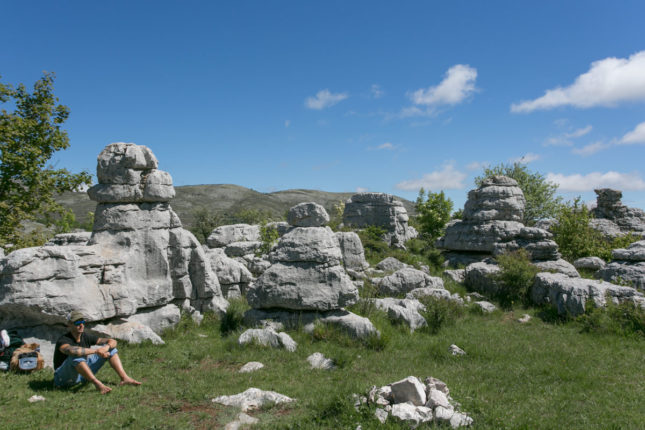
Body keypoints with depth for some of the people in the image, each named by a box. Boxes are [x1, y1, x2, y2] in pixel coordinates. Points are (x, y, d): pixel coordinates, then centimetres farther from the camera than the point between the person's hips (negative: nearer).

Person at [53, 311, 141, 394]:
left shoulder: (86, 337, -3)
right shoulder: (63, 340, -21)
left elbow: (113, 341, -6)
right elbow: (72, 350, -47)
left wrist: (106, 347, -30)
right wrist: (96, 351, -42)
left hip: (82, 376, 7)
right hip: (65, 377, -6)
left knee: (110, 348, -3)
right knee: (76, 356, -38)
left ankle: (125, 378, -19)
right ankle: (98, 384, -39)